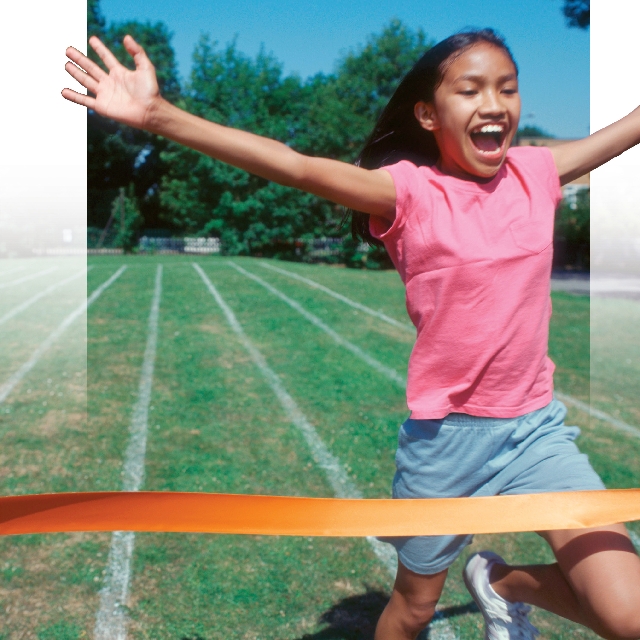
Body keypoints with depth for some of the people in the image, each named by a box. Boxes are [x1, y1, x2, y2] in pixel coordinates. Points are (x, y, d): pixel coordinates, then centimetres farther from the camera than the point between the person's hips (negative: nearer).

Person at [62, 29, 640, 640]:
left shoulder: (534, 171, -1)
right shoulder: (409, 191, -14)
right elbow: (296, 167, -26)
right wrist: (158, 115, -35)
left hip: (536, 427, 3)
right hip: (446, 434, -3)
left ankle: (501, 584, 22)